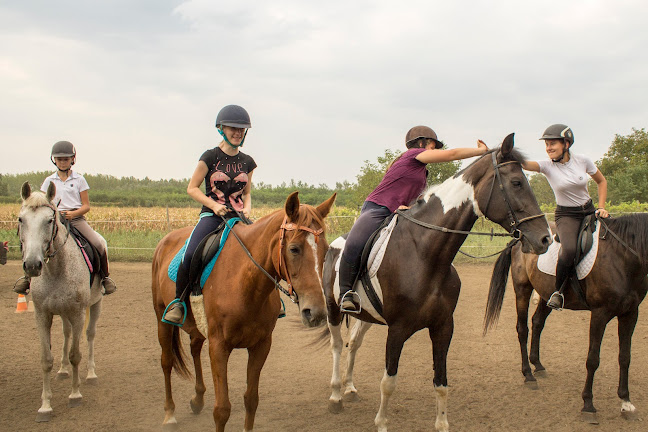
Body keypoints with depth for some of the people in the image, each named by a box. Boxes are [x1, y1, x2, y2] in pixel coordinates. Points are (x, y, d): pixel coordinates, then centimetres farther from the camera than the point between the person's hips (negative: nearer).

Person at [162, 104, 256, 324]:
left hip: (237, 217, 4)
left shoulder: (247, 162, 12)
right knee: (191, 255, -27)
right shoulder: (210, 157, 0)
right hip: (211, 215, -4)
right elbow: (192, 188, 1)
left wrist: (247, 207, 0)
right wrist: (214, 205, -13)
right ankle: (178, 301, -7)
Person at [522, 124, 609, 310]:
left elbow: (601, 181, 11)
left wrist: (601, 207, -1)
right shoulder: (547, 165, -11)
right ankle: (558, 291, -11)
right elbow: (524, 164, -29)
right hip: (566, 215, -4)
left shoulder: (583, 161, -4)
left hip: (589, 211, 4)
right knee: (569, 250, -32)